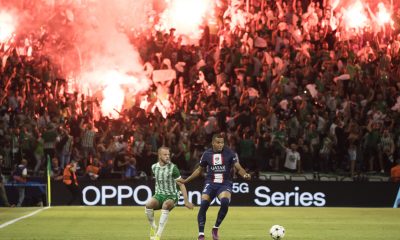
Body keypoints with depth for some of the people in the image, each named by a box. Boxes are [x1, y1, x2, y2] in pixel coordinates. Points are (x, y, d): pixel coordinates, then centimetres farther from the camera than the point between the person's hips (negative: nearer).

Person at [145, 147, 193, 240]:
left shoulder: (173, 168, -10)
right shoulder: (154, 167, 3)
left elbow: (181, 184, -7)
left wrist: (186, 201, -10)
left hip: (171, 196, -4)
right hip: (159, 195, 4)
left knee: (165, 206, -38)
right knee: (148, 205, -29)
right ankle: (153, 228, -4)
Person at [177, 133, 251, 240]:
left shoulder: (230, 153, -3)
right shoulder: (207, 154, 3)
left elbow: (238, 168, -5)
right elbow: (199, 170, 17)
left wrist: (245, 175, -27)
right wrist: (186, 180, 15)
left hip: (225, 184, -2)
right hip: (210, 183, 2)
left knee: (225, 202, -29)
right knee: (203, 206, -17)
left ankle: (215, 229, -8)